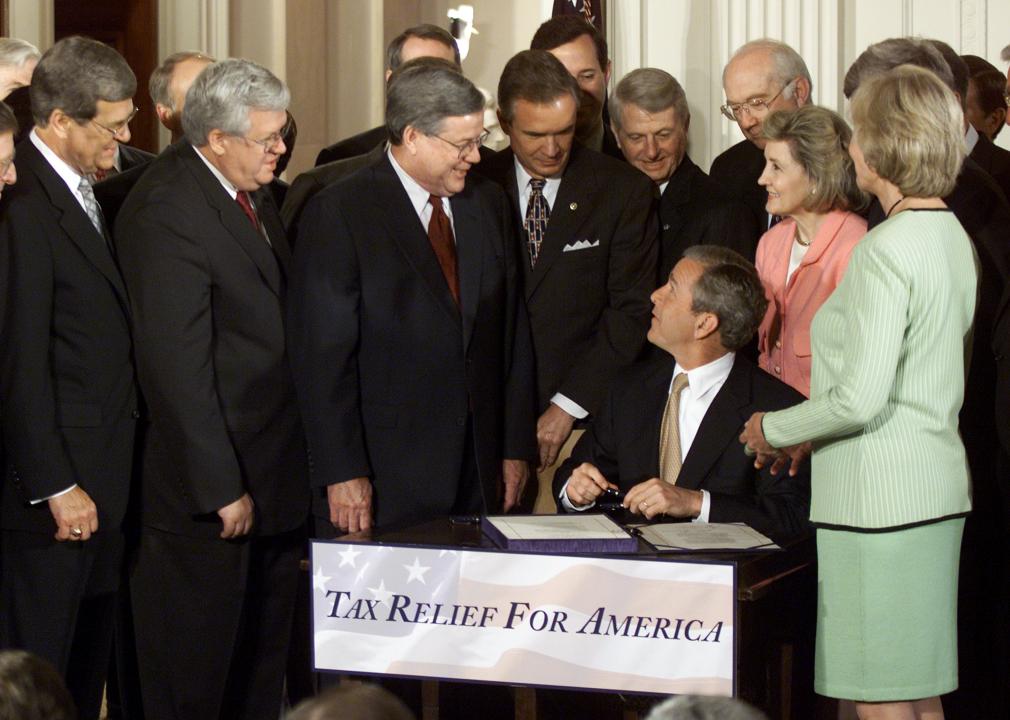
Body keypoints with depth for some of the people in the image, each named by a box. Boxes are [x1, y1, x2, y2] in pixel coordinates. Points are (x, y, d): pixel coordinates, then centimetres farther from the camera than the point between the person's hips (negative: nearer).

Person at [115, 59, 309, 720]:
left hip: (272, 470, 9)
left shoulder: (254, 191, 9)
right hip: (209, 485, -9)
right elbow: (177, 364, -21)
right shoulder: (166, 211, -19)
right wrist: (220, 487, -21)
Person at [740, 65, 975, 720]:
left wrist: (775, 430, -5)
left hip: (880, 493, -9)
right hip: (937, 485, 9)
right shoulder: (953, 236, 12)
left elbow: (861, 398, -21)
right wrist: (813, 434, 18)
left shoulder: (886, 249, -16)